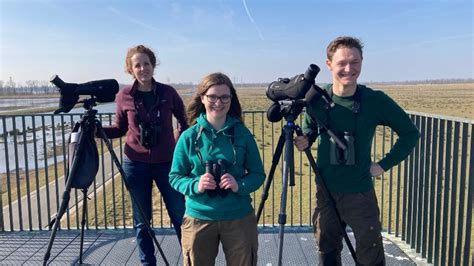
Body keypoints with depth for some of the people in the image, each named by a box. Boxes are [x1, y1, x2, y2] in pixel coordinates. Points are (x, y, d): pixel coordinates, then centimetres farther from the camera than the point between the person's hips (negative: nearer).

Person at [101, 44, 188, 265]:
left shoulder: (168, 92, -3)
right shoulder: (124, 96, -3)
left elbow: (185, 121, 11)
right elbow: (120, 129, 7)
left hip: (167, 163, 0)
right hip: (136, 164, 1)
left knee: (181, 217, 6)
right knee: (142, 221, 11)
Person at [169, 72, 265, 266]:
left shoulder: (242, 133, -4)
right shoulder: (189, 136, -6)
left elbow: (258, 174, 0)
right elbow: (175, 176, -1)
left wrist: (240, 185, -19)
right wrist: (195, 185, -20)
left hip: (239, 218, 1)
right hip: (199, 218, 0)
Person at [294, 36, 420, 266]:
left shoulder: (376, 100, -12)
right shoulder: (316, 99, -7)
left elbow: (410, 133, 0)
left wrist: (385, 164, -6)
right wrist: (305, 140, -10)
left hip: (361, 193, -2)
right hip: (325, 192, 2)